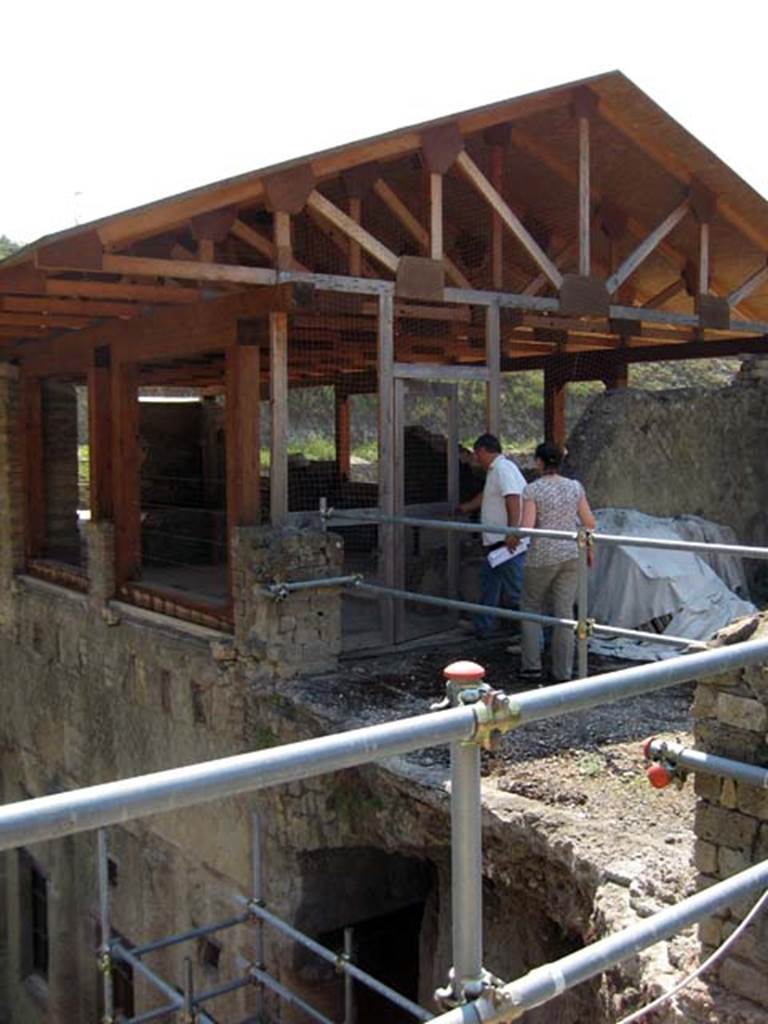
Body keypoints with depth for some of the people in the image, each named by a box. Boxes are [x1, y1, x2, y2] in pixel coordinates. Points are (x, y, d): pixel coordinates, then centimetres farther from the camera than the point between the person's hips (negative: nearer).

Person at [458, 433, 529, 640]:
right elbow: (485, 496, 36)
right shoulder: (495, 470, 19)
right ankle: (483, 628, 32)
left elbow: (513, 500, -25)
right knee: (489, 584, 20)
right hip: (495, 541, 11)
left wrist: (512, 533, -31)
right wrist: (466, 507, 51)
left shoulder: (503, 468, -14)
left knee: (516, 590, -9)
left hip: (508, 541, -11)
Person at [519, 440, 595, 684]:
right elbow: (589, 523, 6)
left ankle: (532, 666, 13)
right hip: (571, 555, 4)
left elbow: (526, 527, -17)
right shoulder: (575, 487, 3)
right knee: (564, 612, 8)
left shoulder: (532, 490, -10)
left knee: (530, 607, 15)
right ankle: (563, 672, 10)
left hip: (542, 557, -3)